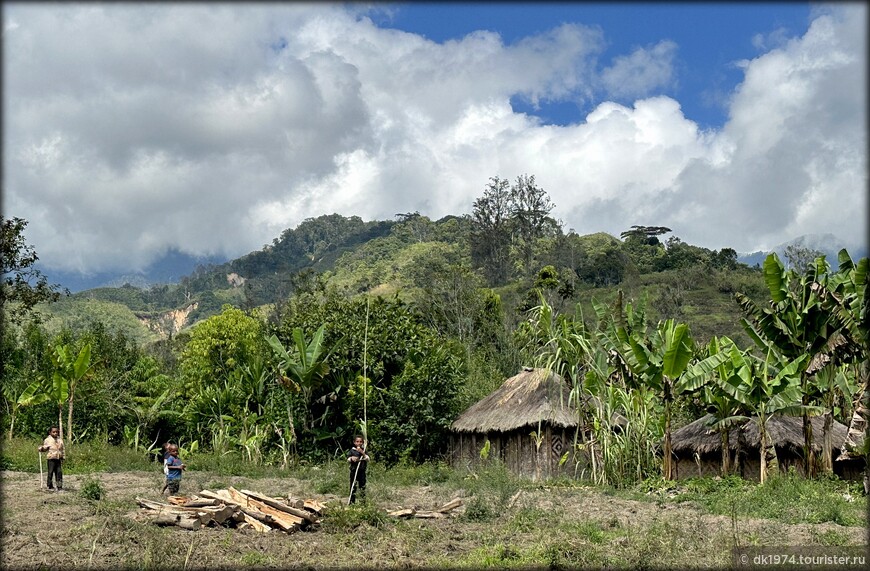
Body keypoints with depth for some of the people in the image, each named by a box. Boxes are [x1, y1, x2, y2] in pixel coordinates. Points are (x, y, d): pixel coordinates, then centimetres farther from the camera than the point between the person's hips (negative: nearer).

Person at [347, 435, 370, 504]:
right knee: (353, 487, -2)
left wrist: (363, 453, -20)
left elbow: (368, 459, -7)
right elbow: (348, 461, 1)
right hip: (354, 471, -1)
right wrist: (351, 459, -21)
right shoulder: (352, 451, 2)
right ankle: (352, 502, 4)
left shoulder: (364, 450, 5)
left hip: (362, 471, 1)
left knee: (362, 486, 6)